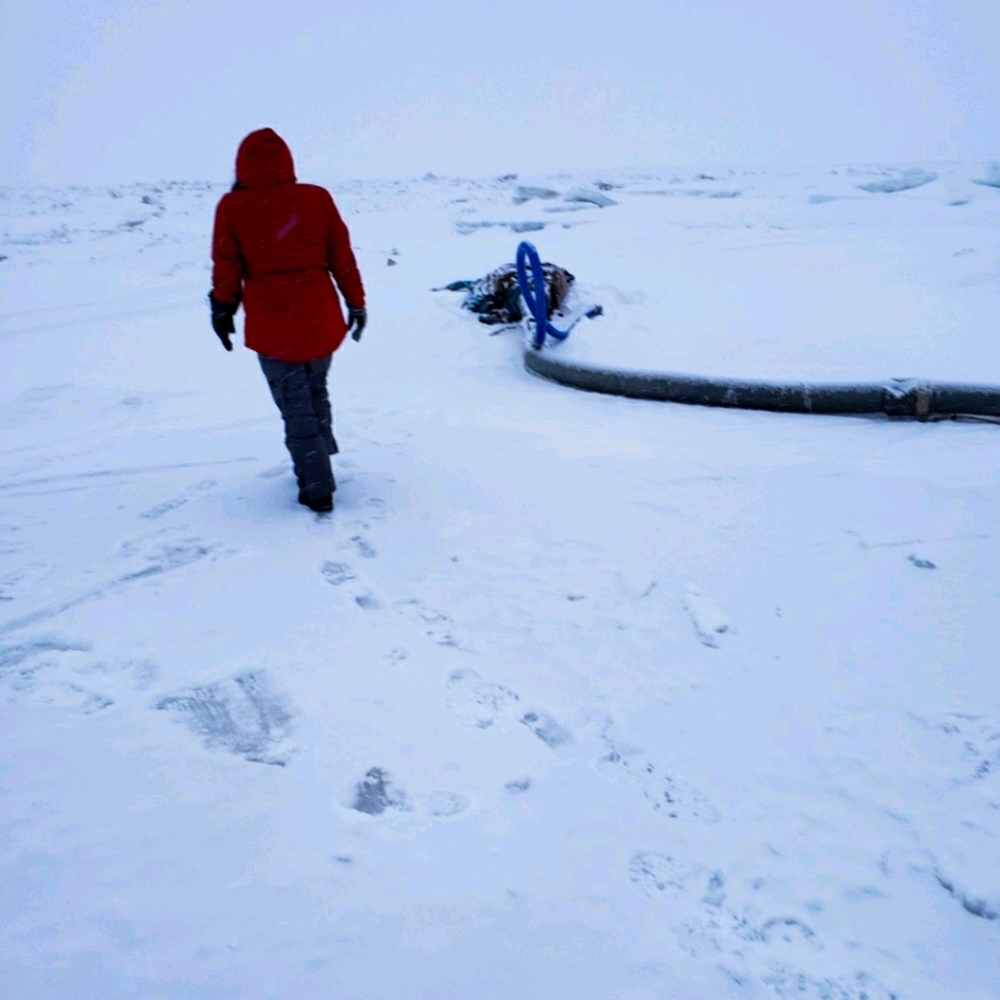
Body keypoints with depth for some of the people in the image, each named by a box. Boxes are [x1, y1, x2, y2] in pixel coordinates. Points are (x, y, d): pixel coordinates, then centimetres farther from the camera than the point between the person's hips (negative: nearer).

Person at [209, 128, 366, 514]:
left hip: (272, 326, -2)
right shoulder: (317, 198, -2)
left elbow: (226, 269, 0)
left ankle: (318, 489, 8)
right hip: (321, 319, 3)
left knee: (296, 408, 6)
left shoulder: (233, 208, -6)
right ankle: (319, 464, 36)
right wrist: (356, 304, 11)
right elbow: (342, 257, 2)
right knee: (316, 393, 22)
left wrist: (222, 311, 14)